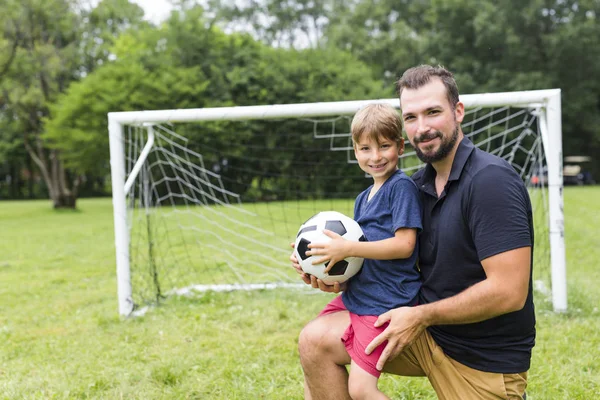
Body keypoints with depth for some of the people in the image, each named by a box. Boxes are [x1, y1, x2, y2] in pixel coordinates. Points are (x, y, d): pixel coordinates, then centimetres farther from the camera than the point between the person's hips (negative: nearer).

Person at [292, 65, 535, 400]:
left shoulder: (490, 180, -21)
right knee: (315, 340, -3)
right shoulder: (419, 183, 3)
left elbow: (508, 291, -26)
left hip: (485, 360, -7)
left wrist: (421, 316, -17)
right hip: (425, 329, 7)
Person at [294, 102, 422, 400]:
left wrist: (348, 249, -21)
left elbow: (404, 245, -20)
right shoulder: (363, 199, 13)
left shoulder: (402, 186, -12)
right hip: (356, 295, 9)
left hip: (385, 305, -9)